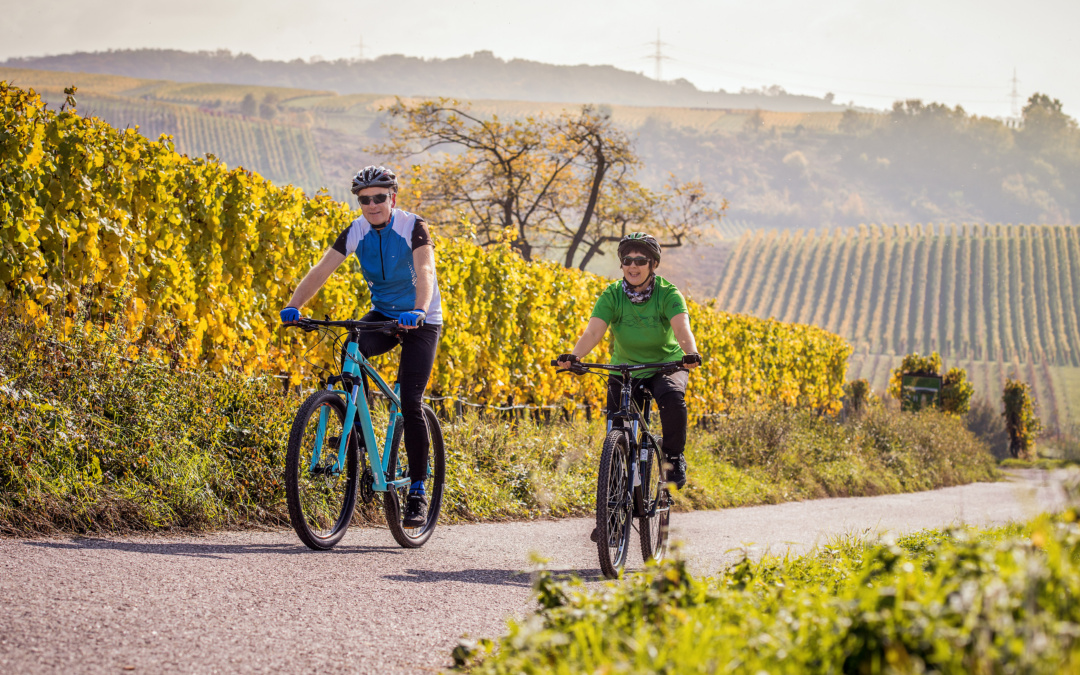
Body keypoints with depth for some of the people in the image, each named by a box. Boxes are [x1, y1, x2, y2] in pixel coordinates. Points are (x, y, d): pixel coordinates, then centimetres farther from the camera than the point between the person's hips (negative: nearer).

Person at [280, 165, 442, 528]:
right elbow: (321, 270, -16)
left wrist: (418, 311, -53)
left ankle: (418, 491, -3)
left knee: (410, 403, -13)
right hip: (383, 313, 4)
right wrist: (293, 306, -32)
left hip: (420, 321, -4)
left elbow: (425, 271, -34)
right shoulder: (356, 232, -8)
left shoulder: (413, 227, -20)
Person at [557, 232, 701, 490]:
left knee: (672, 399, -33)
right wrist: (574, 356, -45)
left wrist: (690, 353, -54)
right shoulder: (611, 296, -13)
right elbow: (593, 331, -25)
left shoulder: (668, 294, -16)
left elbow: (682, 328, -33)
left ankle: (675, 457, -13)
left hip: (666, 366, -2)